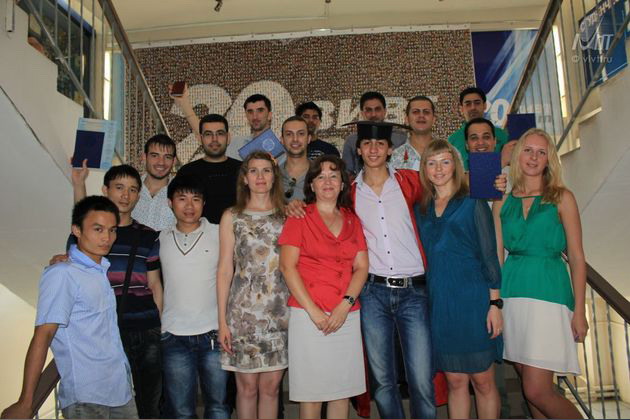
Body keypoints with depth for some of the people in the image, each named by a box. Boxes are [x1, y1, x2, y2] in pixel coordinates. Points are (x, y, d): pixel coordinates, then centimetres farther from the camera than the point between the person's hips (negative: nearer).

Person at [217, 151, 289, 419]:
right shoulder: (232, 217, 5)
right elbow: (224, 270, 2)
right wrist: (222, 320, -1)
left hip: (279, 311, 1)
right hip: (244, 310, -1)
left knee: (271, 386, 7)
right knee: (247, 386, 5)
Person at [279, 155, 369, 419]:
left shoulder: (352, 220, 13)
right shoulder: (300, 217, 2)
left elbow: (361, 267, 7)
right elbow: (287, 266, -6)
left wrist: (345, 304, -8)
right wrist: (313, 310, -11)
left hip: (347, 315, 4)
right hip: (309, 315, -3)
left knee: (343, 387, 8)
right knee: (312, 390, 2)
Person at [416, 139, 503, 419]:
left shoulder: (472, 203, -1)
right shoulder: (422, 210, 11)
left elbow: (489, 256, -3)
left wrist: (495, 304, -9)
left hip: (473, 298, -3)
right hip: (439, 302, 4)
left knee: (482, 380, 4)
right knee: (455, 381, 10)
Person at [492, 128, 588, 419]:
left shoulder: (561, 198, 3)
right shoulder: (502, 203, 10)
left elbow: (576, 257, 1)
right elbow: (496, 256, 11)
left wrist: (579, 310, -5)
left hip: (548, 292, -4)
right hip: (512, 292, 4)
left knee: (537, 392, -9)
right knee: (528, 384, 11)